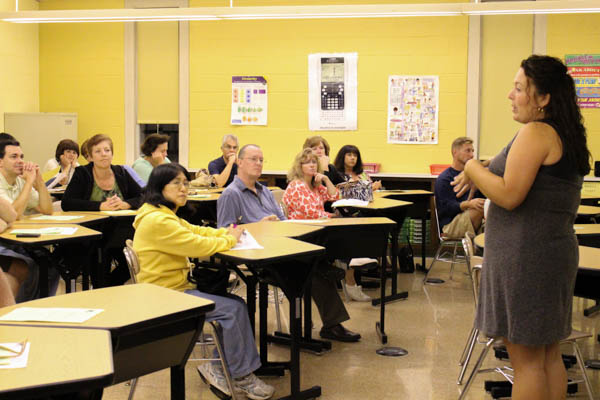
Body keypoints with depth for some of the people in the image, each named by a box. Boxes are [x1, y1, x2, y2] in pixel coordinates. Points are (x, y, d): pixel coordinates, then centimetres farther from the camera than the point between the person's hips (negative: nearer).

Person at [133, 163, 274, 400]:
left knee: (234, 304, 0)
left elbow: (196, 231, 20)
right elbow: (198, 245, -21)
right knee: (233, 309, -17)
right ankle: (240, 376, -2)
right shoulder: (157, 221, -20)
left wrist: (227, 233, 4)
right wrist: (230, 240, -5)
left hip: (175, 288, 10)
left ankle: (219, 368, 6)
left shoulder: (166, 216, 14)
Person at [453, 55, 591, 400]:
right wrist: (480, 177, 15)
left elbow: (509, 195, -21)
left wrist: (473, 168, -6)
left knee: (526, 360, -2)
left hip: (526, 256, -10)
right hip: (554, 251, 10)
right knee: (548, 355, 16)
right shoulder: (566, 137, 13)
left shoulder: (535, 133, -16)